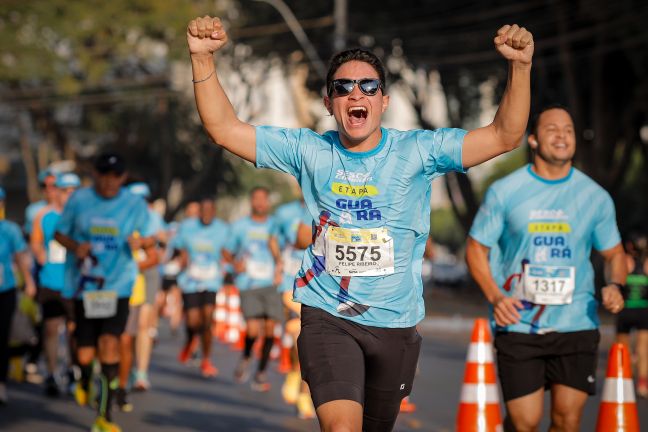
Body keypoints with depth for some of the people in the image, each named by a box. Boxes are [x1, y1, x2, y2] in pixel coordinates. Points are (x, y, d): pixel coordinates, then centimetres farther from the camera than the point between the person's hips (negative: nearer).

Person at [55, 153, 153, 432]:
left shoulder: (135, 205, 3)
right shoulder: (79, 200, 2)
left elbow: (149, 238, 12)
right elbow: (60, 233, 10)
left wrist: (141, 241, -12)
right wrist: (75, 247, -12)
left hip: (118, 286, -1)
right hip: (84, 284, 1)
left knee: (110, 342, -17)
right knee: (85, 353, 0)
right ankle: (84, 383, 40)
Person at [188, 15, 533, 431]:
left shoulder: (417, 150, -7)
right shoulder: (308, 150, -2)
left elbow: (505, 136, -15)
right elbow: (224, 128, -5)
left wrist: (520, 67, -30)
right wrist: (203, 58, -18)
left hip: (395, 322, 1)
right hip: (327, 318, -1)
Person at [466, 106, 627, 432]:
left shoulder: (595, 197, 5)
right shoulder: (504, 192, 0)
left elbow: (614, 254, 16)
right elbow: (476, 248, 5)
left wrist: (615, 286, -7)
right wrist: (495, 296, -11)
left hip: (576, 324, 2)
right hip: (518, 325, -2)